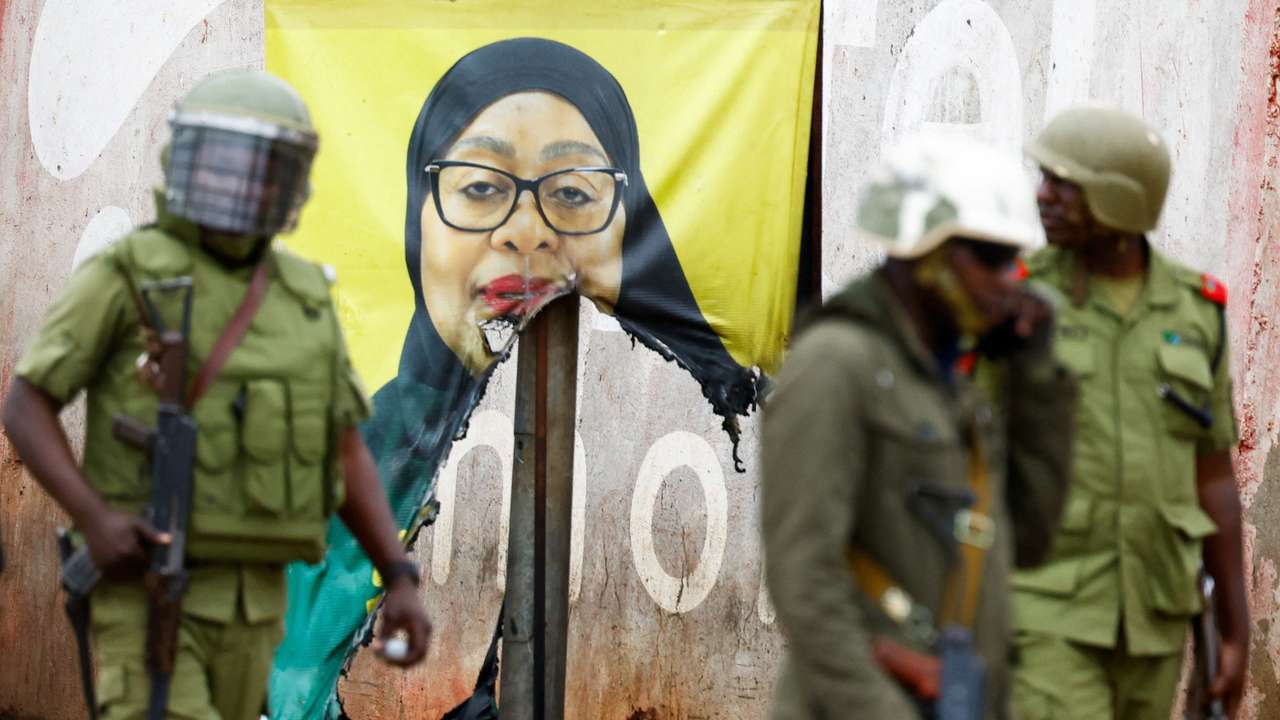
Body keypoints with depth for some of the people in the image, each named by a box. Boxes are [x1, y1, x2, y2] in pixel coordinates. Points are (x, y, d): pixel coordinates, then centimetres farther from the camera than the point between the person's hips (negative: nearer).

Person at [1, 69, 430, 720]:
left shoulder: (301, 296, 11)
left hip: (248, 598, 6)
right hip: (144, 587, -6)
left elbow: (345, 456, 13)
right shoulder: (126, 275, -5)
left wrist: (401, 580, 1)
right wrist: (93, 517, -25)